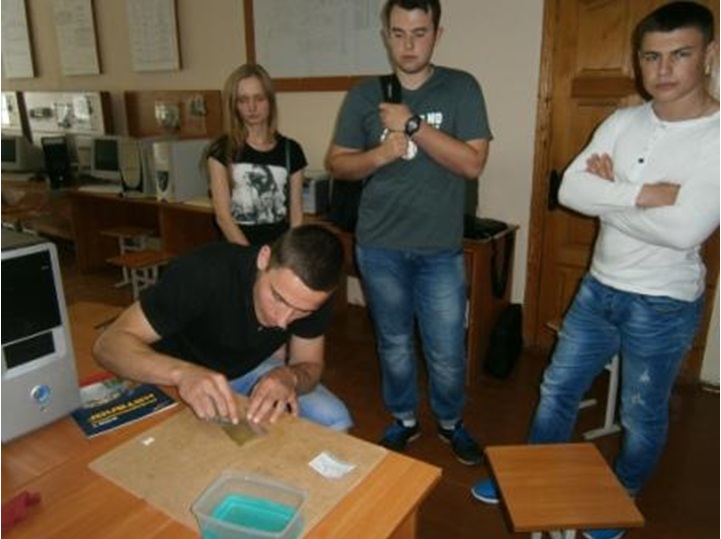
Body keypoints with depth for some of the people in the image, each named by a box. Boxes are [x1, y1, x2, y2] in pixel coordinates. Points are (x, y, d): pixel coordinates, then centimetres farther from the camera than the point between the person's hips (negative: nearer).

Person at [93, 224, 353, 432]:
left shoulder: (311, 295, -23)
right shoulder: (205, 273, -35)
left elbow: (310, 364, -11)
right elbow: (109, 343, -32)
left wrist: (290, 377, -35)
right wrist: (182, 373, -51)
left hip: (251, 369, 3)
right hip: (174, 375, -2)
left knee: (334, 421, -14)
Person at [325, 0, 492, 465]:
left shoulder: (461, 88, -2)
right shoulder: (365, 95, 2)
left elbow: (473, 164, -12)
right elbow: (337, 163, 4)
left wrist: (414, 125, -18)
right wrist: (378, 154, -15)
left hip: (440, 250, -1)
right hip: (380, 248, 2)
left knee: (447, 352, 8)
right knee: (394, 344, 17)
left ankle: (451, 422, 36)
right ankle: (404, 419, 40)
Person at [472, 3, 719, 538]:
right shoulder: (622, 122, -1)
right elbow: (570, 190, -12)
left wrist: (610, 191, -17)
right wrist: (647, 194, -22)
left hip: (664, 305, -4)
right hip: (598, 287, 5)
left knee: (643, 416, 15)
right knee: (558, 388, 16)